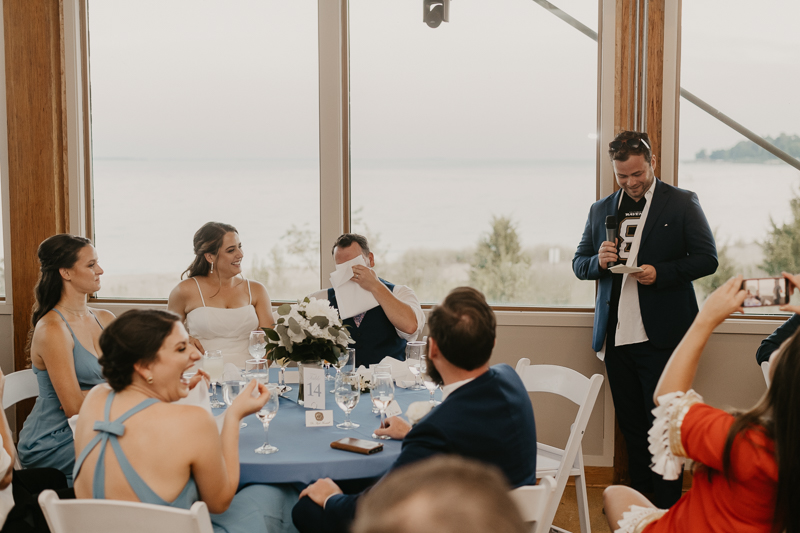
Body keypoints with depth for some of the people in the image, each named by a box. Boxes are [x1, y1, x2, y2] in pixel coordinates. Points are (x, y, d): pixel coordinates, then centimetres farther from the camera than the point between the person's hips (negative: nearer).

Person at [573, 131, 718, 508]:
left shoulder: (682, 203, 0)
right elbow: (579, 264, 15)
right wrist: (599, 261, -8)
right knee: (631, 424, 13)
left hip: (660, 336, -4)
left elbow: (707, 260, -3)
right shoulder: (601, 210, 13)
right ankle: (639, 496, 24)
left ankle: (668, 507, 13)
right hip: (616, 336, 4)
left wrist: (661, 272, -18)